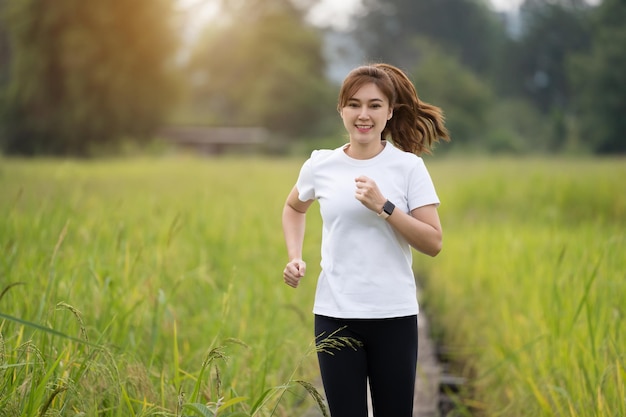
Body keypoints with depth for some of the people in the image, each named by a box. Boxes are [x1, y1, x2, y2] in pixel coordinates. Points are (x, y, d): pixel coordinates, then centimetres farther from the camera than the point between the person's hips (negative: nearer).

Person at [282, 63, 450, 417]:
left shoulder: (409, 166, -4)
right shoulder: (320, 166, 1)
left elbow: (433, 243, -9)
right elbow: (294, 208, 23)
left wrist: (384, 206, -19)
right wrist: (295, 257, 7)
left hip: (395, 317, -1)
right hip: (335, 315, 1)